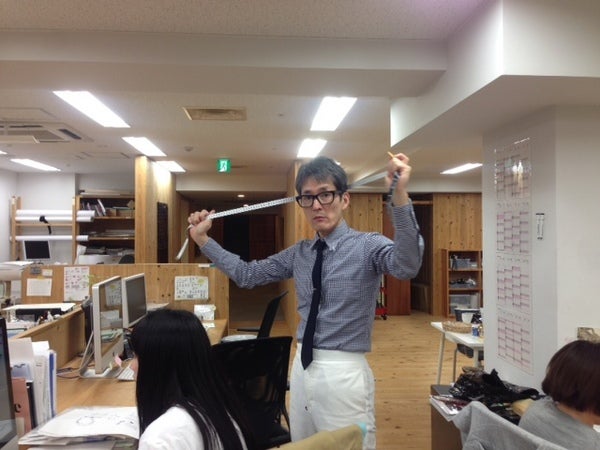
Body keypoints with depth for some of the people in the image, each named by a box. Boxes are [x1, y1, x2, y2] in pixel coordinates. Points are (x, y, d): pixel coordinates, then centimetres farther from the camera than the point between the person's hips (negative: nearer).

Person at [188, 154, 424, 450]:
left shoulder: (368, 246, -12)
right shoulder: (298, 254, 6)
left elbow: (407, 266, -33)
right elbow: (246, 274, 12)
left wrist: (399, 196, -45)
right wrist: (201, 238, 10)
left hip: (343, 373, -6)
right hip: (302, 368, 6)